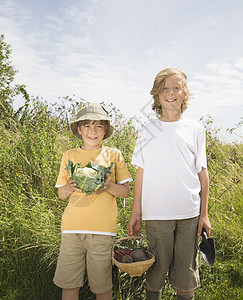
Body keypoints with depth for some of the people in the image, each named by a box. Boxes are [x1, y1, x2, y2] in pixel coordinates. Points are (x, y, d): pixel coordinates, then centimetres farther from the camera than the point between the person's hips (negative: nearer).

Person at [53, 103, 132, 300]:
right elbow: (61, 194, 12)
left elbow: (126, 191, 5)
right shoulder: (69, 156, 10)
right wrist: (69, 187, -10)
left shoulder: (113, 154, 6)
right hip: (72, 227, 2)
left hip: (102, 228, -1)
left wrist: (108, 185, -14)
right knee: (68, 283, 8)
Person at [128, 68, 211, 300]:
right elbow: (141, 173, 5)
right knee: (155, 273, 10)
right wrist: (135, 213, 4)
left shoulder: (195, 130, 5)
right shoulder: (147, 131, 4)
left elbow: (202, 172, 6)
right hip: (156, 213, 0)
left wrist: (204, 213, 4)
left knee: (186, 276, 11)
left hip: (190, 214, 1)